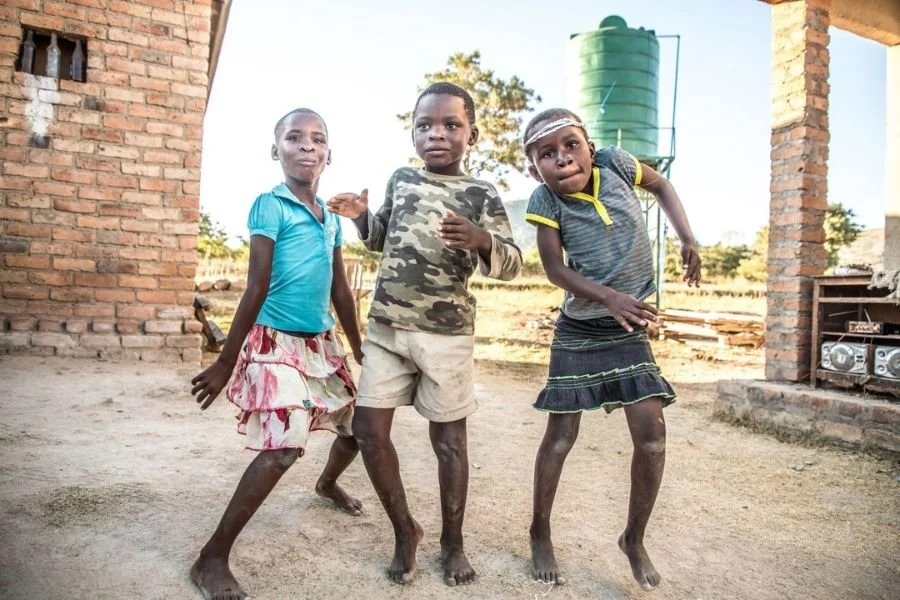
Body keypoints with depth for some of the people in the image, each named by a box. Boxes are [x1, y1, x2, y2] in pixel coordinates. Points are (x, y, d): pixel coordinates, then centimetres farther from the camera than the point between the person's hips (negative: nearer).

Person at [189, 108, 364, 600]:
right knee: (283, 448, -17)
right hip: (277, 343, -7)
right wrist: (226, 362, -13)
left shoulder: (331, 218, 9)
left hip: (322, 344, 7)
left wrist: (360, 349, 19)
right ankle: (212, 558, -1)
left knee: (355, 426, 17)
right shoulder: (270, 206, -11)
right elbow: (256, 289, -14)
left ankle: (328, 483, 50)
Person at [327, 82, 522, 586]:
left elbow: (512, 264, -10)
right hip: (385, 326, 4)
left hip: (448, 334, -4)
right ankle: (405, 530, 24)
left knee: (449, 438, 6)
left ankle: (453, 541, 27)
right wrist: (362, 216, 2)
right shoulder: (401, 179, 9)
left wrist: (482, 241, -30)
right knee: (369, 430, 3)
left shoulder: (482, 194, -3)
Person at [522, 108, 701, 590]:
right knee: (561, 436, 2)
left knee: (651, 433, -3)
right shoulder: (546, 200, -12)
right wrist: (609, 298, -28)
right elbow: (554, 268, -14)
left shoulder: (614, 164, -5)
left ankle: (634, 539, 19)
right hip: (579, 331, -2)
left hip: (630, 330, 3)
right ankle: (540, 533, 24)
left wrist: (687, 238, 1)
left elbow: (660, 185, 13)